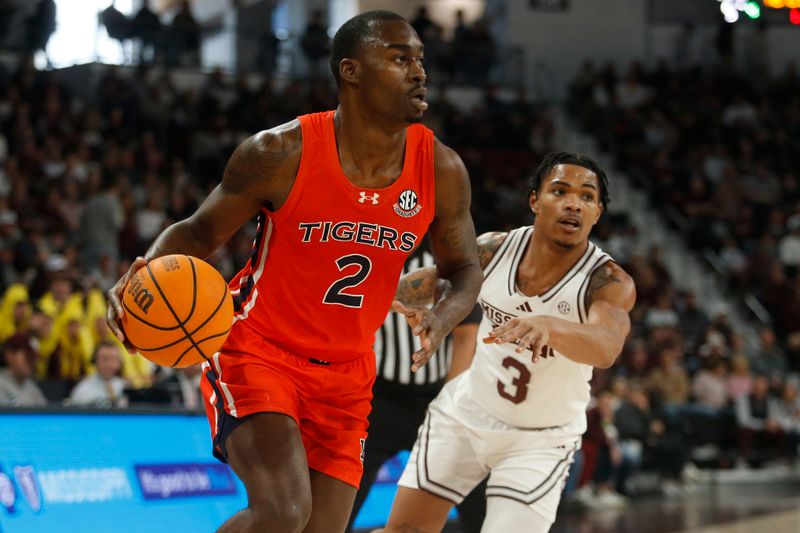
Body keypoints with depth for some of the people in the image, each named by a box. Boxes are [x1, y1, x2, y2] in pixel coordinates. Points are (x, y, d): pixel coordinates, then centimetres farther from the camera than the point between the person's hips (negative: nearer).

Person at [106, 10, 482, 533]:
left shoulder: (441, 170, -7)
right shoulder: (282, 153, -16)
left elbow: (465, 269, 8)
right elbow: (199, 233, -3)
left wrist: (443, 317, -16)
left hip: (346, 376, 5)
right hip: (255, 352, -4)